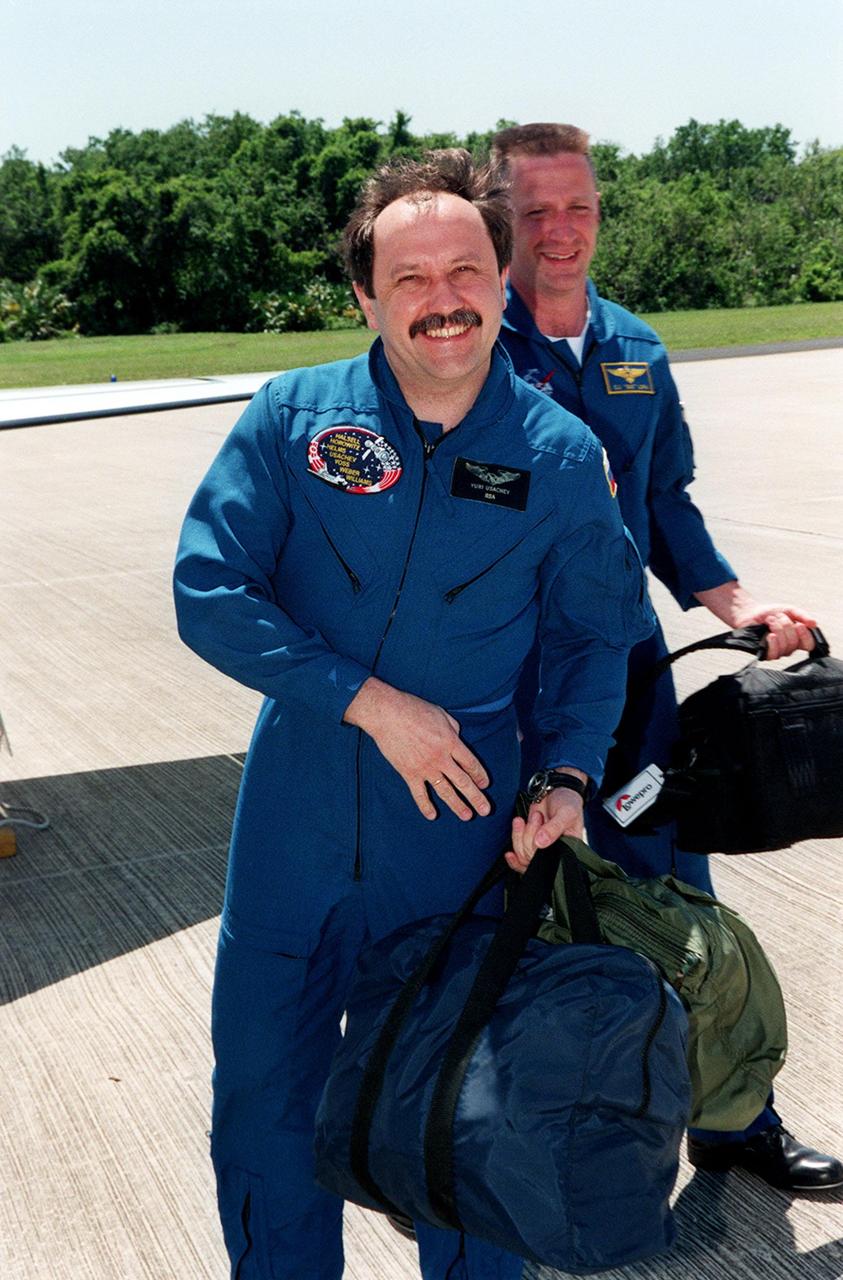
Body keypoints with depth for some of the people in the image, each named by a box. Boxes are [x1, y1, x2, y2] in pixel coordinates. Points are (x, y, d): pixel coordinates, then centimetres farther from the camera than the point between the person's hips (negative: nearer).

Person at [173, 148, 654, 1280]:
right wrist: (371, 702, -17)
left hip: (464, 823, 0)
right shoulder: (292, 418, -5)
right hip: (295, 815, 1)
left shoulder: (561, 456, -3)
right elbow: (208, 590, -11)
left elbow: (596, 635, 8)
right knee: (264, 1090, 15)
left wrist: (570, 775, -7)